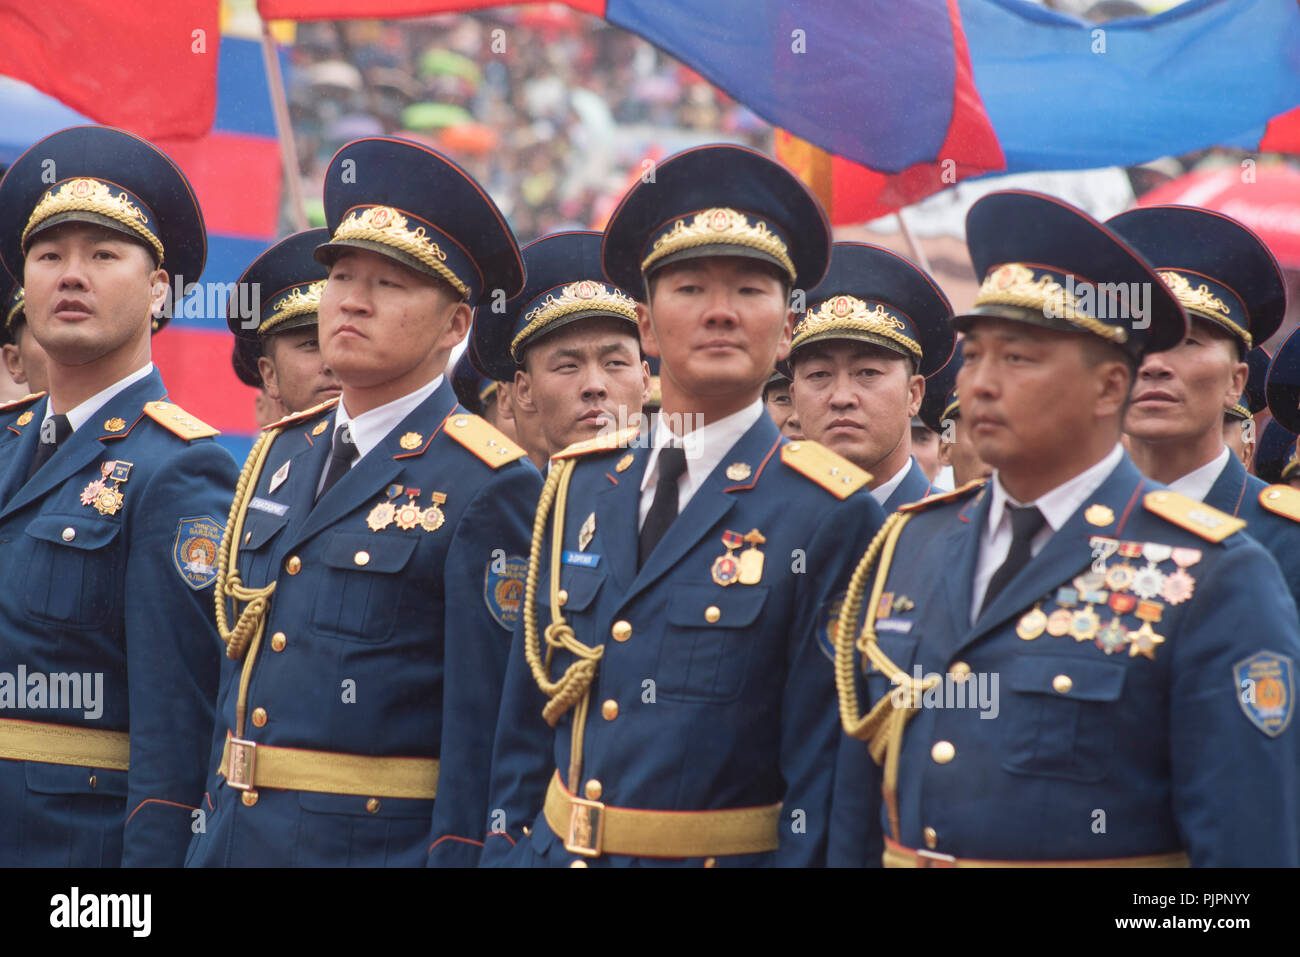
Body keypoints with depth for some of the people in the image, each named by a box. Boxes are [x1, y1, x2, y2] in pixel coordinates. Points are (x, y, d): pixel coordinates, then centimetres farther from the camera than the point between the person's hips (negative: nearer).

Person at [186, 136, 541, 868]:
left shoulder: (489, 488, -10)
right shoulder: (279, 457, 12)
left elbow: (485, 726, -14)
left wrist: (457, 852, -18)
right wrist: (210, 833, 14)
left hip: (381, 843, -6)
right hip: (236, 838, 7)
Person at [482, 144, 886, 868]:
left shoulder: (831, 516, -9)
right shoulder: (578, 485, 7)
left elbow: (825, 763, -11)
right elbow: (530, 716, 11)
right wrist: (504, 845, 6)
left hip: (728, 855, -4)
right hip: (557, 848, 4)